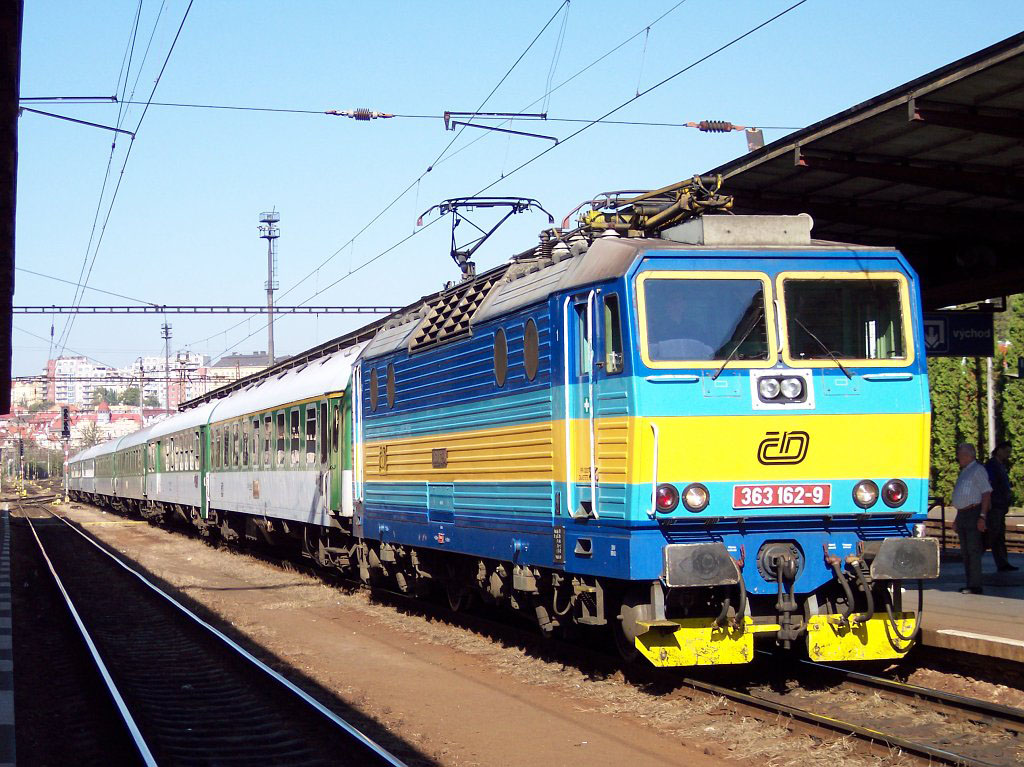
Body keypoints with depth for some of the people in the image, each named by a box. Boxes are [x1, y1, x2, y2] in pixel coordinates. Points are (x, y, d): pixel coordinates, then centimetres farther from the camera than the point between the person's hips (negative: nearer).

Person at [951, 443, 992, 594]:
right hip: (962, 515, 9)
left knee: (973, 551, -9)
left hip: (973, 514, -9)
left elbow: (986, 493, -15)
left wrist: (982, 516, -21)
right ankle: (970, 584, 16)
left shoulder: (978, 470, -9)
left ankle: (975, 585, -8)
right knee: (965, 552, 10)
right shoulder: (964, 471, 20)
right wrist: (957, 518, 24)